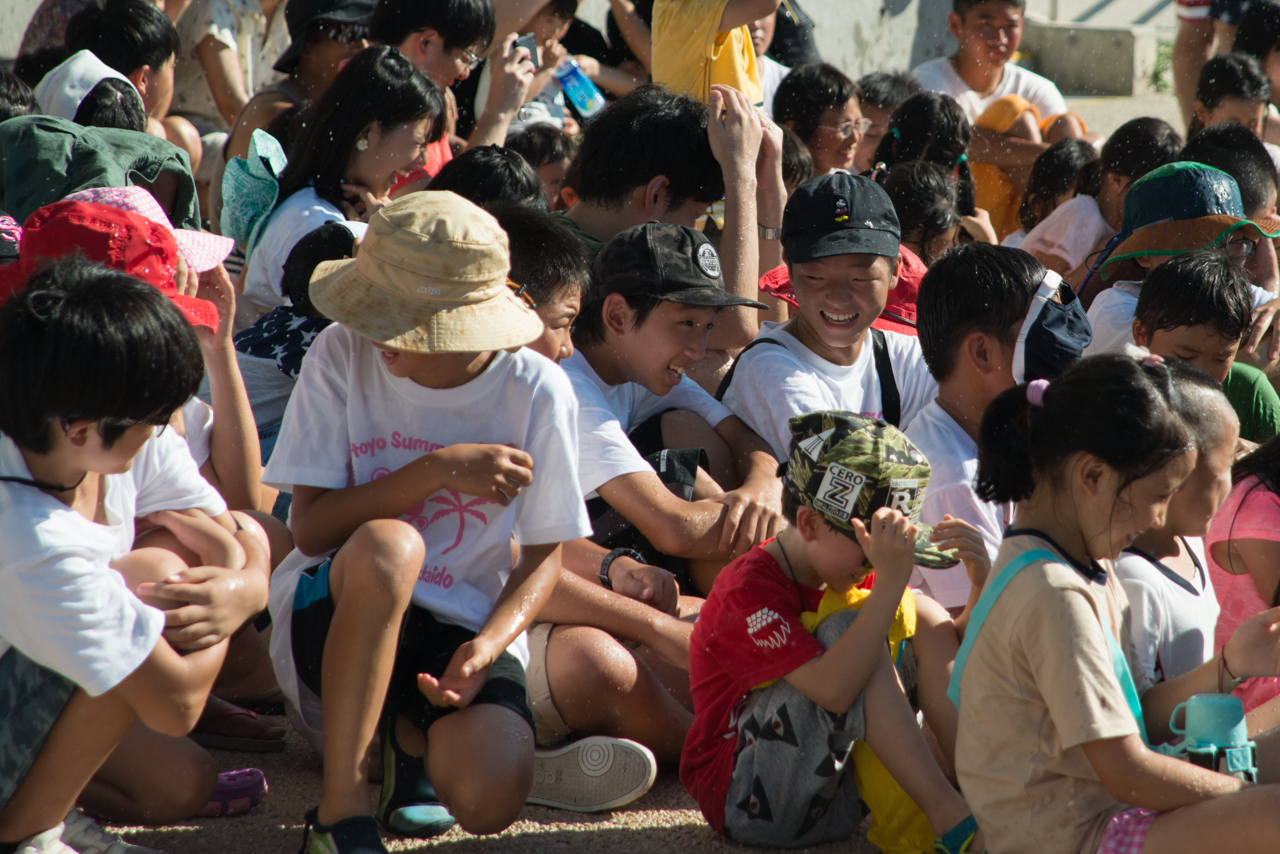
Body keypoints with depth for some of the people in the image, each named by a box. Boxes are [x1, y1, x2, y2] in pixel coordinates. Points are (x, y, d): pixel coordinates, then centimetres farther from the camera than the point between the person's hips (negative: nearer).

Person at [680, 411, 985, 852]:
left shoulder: (848, 576, 9)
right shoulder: (749, 588, -17)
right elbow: (833, 689, -33)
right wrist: (891, 580, -36)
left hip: (833, 803, 8)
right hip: (750, 804, -8)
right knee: (848, 627, -26)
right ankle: (949, 816, -30)